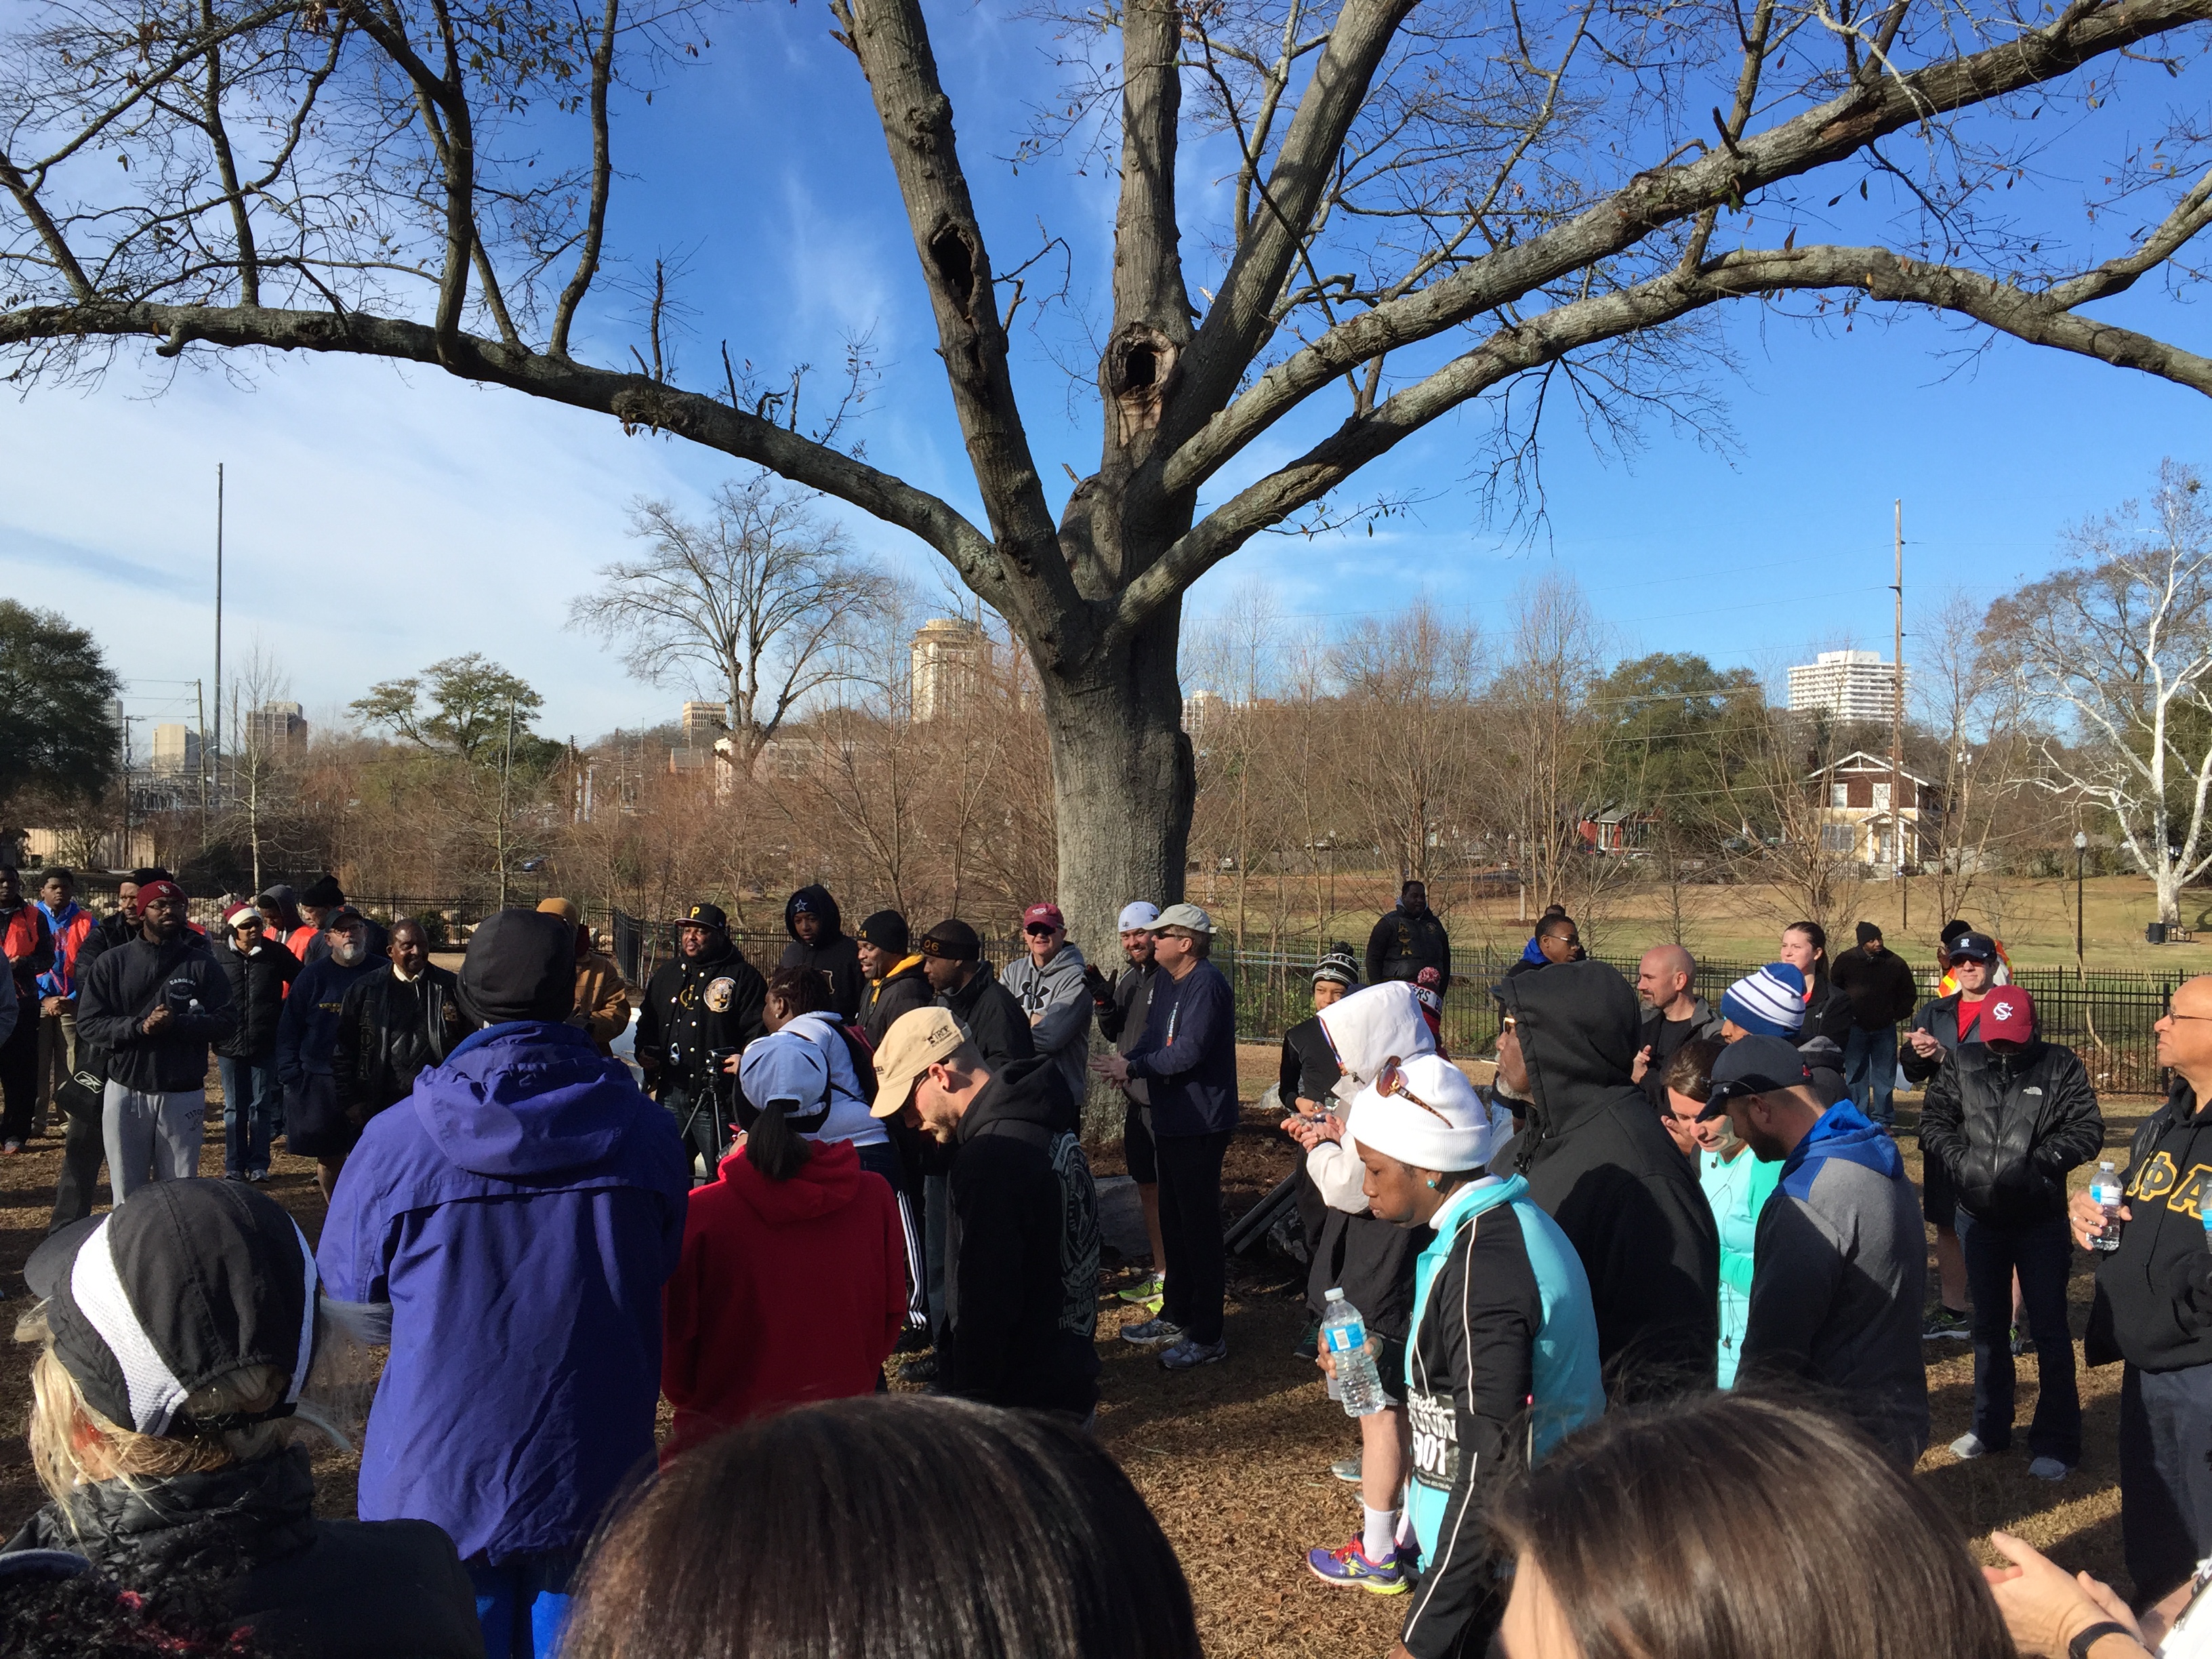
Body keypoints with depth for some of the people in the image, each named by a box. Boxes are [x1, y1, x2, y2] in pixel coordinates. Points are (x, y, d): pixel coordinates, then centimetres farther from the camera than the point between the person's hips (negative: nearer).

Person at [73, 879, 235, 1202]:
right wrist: (138, 1027, -18)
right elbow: (88, 1023, -2)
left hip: (183, 1096, 0)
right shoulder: (112, 963, 4)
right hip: (125, 1092, 1)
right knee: (127, 1194, 8)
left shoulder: (201, 964, 2)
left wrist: (177, 1023, -19)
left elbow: (227, 1019, -4)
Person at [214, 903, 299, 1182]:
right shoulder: (218, 956, -3)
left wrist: (285, 1014, 5)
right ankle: (234, 1166, 17)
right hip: (230, 1044, 0)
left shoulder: (276, 953, -2)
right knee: (234, 1108, 9)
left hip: (265, 1044, 0)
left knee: (262, 1105, 7)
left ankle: (258, 1165, 15)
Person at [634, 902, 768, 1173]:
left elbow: (758, 1031, -8)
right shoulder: (666, 974, 16)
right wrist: (643, 1051, 7)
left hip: (718, 1099, -6)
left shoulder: (743, 977, -4)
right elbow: (647, 1022, 25)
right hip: (671, 1095, 6)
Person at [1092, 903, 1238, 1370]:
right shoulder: (1166, 980, 12)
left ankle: (1207, 1337, 6)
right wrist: (1128, 1063, -5)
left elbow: (1188, 1052, -26)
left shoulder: (1206, 985, -19)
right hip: (1169, 1118, 10)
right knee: (1173, 1221, 19)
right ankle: (1176, 1317, 33)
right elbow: (1153, 1037, 15)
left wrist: (1133, 1067, -16)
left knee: (1199, 1226, -3)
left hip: (1201, 1123, -10)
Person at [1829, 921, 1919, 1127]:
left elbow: (1910, 993, 13)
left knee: (1885, 1076, 3)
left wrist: (1898, 1015, 5)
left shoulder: (1895, 962, -2)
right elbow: (1834, 988, 11)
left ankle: (1882, 1121, 10)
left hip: (1885, 1028, 1)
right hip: (1855, 1027, -1)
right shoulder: (1846, 961, -4)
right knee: (1855, 1076, 2)